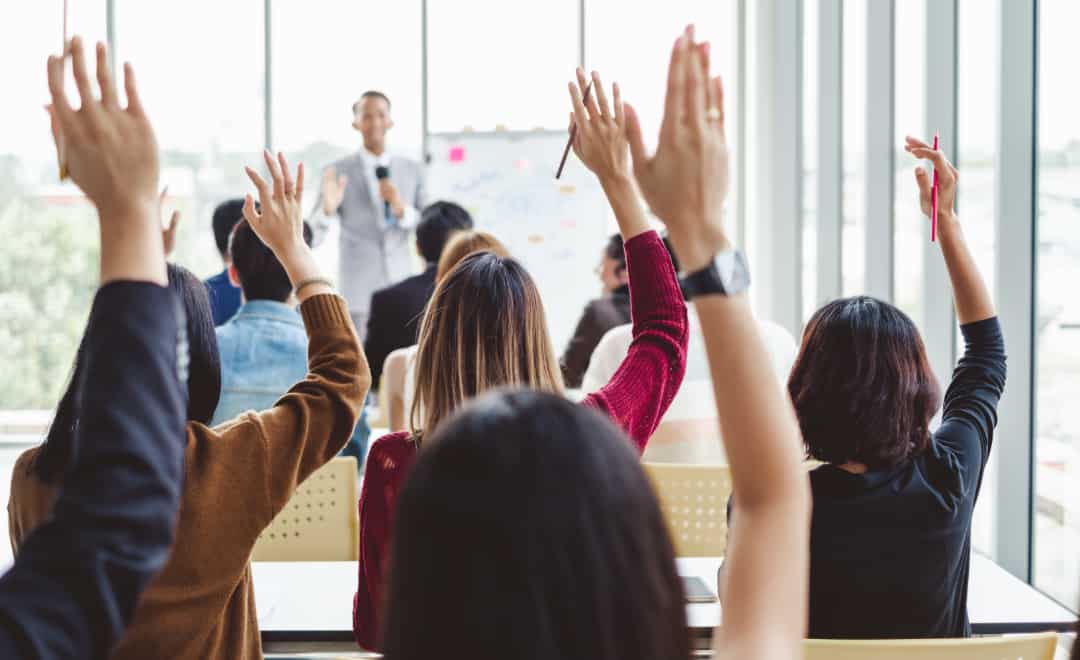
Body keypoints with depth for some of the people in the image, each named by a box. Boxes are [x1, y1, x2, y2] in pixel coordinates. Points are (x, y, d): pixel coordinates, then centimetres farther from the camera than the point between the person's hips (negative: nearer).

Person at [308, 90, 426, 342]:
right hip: (358, 291, -2)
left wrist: (402, 209, -11)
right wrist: (328, 208, -24)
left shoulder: (412, 170, 8)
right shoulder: (339, 172, -1)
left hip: (401, 287, 3)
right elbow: (312, 237, -3)